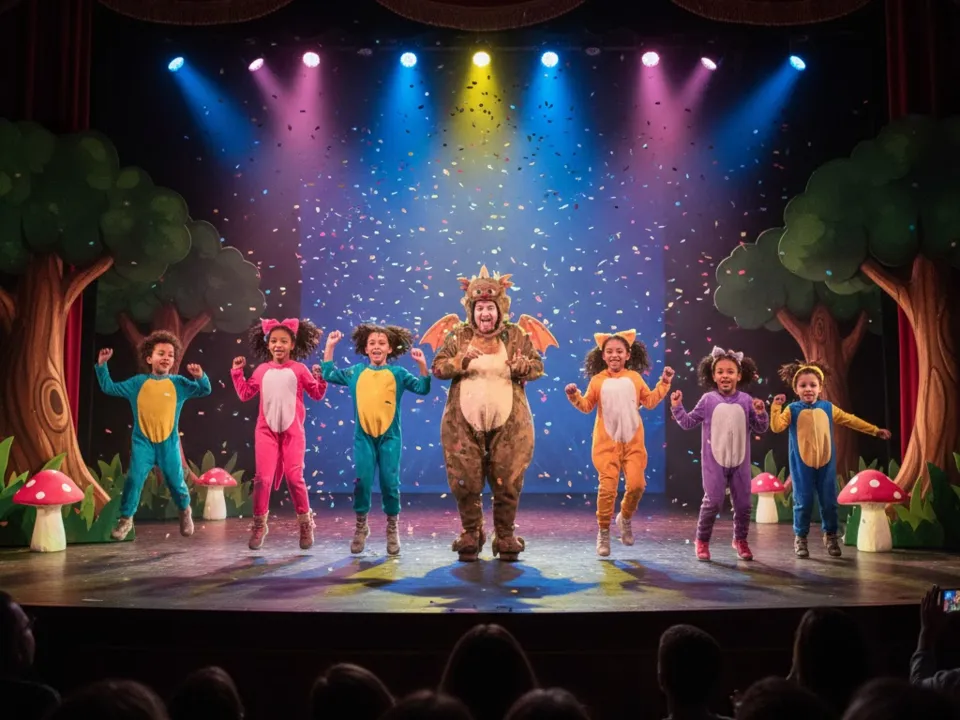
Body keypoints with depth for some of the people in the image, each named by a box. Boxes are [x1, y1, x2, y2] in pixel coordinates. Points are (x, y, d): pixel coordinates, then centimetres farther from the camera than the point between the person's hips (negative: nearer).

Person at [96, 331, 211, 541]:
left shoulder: (179, 383, 0)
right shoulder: (137, 382, 3)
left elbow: (204, 391, -4)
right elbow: (109, 388, 9)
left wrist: (200, 377, -24)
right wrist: (102, 366, -1)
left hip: (169, 444, 0)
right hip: (143, 443, 0)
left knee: (176, 482, 6)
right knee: (134, 479, -11)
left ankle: (185, 511, 33)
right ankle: (126, 519, 5)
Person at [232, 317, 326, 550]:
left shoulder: (299, 369, 0)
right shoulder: (262, 370, 7)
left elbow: (317, 395, 2)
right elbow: (245, 394, 14)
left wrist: (320, 378, -15)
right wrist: (237, 373, 8)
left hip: (292, 430, -2)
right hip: (266, 430, 2)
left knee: (294, 477, -2)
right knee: (262, 478, -4)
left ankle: (305, 524, 13)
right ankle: (259, 524, 9)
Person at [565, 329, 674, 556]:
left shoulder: (634, 377, 8)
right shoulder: (598, 380, 3)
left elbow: (650, 401, 11)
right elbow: (587, 406, 4)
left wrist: (664, 383, 7)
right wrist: (575, 396, -14)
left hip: (633, 442, 2)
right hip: (607, 442, -2)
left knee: (636, 484, -6)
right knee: (607, 487, -6)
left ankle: (625, 518, 23)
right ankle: (603, 533, 8)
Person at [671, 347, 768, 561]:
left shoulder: (746, 401, 1)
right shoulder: (708, 400, -3)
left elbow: (761, 429, 5)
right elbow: (688, 423, 2)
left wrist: (761, 413, -12)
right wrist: (677, 407, -10)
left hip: (740, 462, 3)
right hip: (714, 462, -2)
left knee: (743, 503, 8)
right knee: (713, 501, -7)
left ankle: (740, 540, 27)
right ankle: (702, 541, 9)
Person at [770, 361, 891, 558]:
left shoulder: (828, 408, 6)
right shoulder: (792, 409, -2)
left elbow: (851, 420, 13)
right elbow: (776, 427, -14)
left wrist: (875, 430, 15)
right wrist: (776, 406, -23)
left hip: (826, 464, 3)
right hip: (802, 465, -3)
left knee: (829, 501, 7)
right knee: (803, 502, 0)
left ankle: (830, 536, 24)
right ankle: (800, 538, 14)